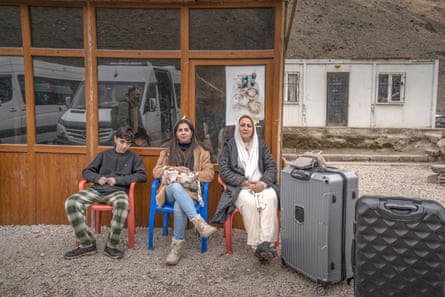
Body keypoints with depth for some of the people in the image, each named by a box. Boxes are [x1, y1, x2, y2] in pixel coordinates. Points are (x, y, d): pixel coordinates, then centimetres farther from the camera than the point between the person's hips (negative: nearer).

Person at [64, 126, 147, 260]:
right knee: (71, 202, -23)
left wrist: (118, 180, -9)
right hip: (97, 190, 3)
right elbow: (86, 171, 18)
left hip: (118, 191, -3)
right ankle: (87, 244, -13)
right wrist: (98, 178, -5)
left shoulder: (134, 158, 12)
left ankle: (111, 246, -22)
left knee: (122, 204, -40)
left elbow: (142, 175, -2)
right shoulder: (104, 154, 19)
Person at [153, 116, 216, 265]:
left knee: (179, 207, -38)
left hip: (190, 192, -1)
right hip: (171, 192, 1)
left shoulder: (201, 152, 15)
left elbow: (209, 173, 3)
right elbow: (156, 172, 10)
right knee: (176, 186, -39)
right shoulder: (167, 152, 20)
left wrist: (191, 174, -12)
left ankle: (176, 247, -29)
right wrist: (173, 169, -8)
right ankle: (199, 222, -48)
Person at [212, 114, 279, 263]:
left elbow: (272, 167, 9)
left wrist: (263, 183, -12)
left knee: (270, 198, -33)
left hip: (261, 185, 2)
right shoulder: (229, 146, 11)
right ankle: (256, 246, -31)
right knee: (249, 201, -36)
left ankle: (266, 243, -38)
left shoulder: (261, 145, 19)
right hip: (239, 187, -2)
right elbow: (224, 171, 0)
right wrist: (246, 182, -13)